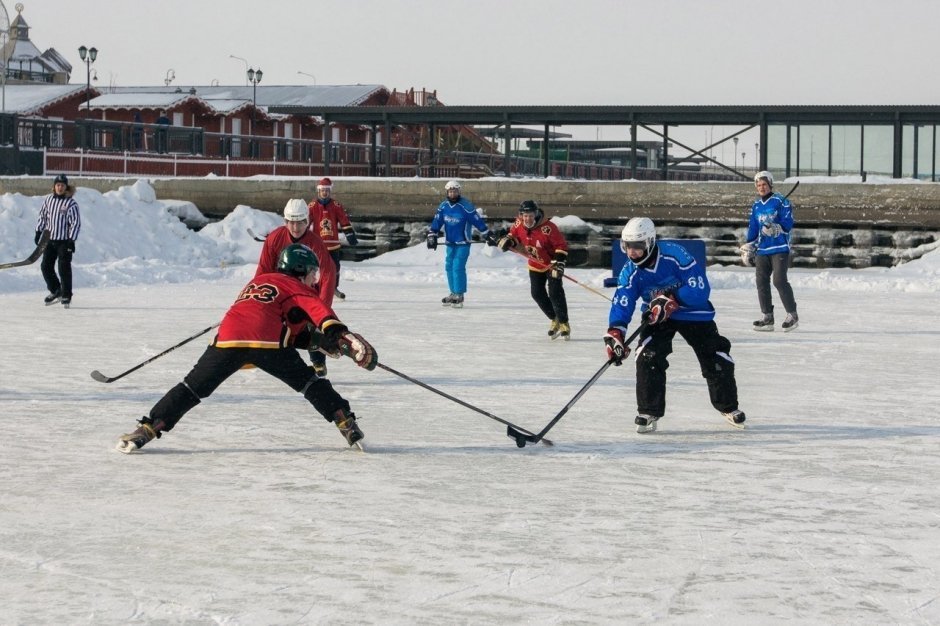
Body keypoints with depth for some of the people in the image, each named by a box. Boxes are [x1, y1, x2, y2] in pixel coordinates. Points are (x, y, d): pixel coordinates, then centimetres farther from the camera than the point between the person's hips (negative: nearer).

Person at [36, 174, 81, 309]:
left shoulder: (71, 203, -11)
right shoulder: (48, 200, 5)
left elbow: (76, 223, -11)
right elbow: (42, 216, 16)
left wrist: (72, 240, -16)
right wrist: (39, 232, 13)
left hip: (64, 241, -5)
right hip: (50, 239, 5)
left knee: (64, 268, -5)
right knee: (46, 266, 4)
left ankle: (66, 296, 5)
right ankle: (55, 291, 21)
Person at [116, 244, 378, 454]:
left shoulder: (257, 281, 40)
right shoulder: (297, 287, 21)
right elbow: (318, 310, -2)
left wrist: (318, 339, 34)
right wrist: (339, 335, -16)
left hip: (229, 338, 4)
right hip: (267, 342, -4)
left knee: (194, 387, 7)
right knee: (310, 383, 10)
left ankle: (147, 429, -2)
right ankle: (347, 423, 2)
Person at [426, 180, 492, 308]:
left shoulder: (466, 206, -15)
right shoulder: (443, 206, 1)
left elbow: (478, 221, -11)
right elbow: (436, 222, 7)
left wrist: (487, 235, -8)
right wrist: (432, 236, -1)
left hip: (463, 243, -6)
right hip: (450, 242, 6)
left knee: (458, 267, -14)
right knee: (449, 267, 9)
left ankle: (459, 296, -9)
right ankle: (453, 293, 22)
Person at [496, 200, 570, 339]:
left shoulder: (547, 228, -29)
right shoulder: (518, 225, -13)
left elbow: (561, 245, -22)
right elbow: (514, 235, 8)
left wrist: (559, 262, -30)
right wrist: (507, 240, -13)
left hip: (551, 264, -6)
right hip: (535, 265, 6)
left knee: (555, 293, -15)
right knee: (537, 293, 3)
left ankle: (564, 324, -4)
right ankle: (554, 319, 21)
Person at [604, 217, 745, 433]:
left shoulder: (674, 255, -28)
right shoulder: (630, 271, -16)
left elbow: (700, 289, -29)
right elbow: (621, 303, -22)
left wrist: (671, 300, -36)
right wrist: (615, 333, -37)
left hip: (693, 312, -2)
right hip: (656, 316, 2)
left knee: (716, 358, 2)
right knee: (648, 357, -20)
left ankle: (728, 407, 26)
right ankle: (649, 412, -8)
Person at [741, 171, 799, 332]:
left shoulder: (780, 201, -4)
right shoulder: (756, 205, 16)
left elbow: (788, 223, -9)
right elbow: (753, 228, 21)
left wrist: (776, 228, -26)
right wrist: (748, 248, 16)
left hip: (780, 248, -6)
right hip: (762, 250, 6)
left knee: (779, 281, -13)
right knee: (761, 281, 1)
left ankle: (792, 316, -5)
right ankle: (767, 318, 7)